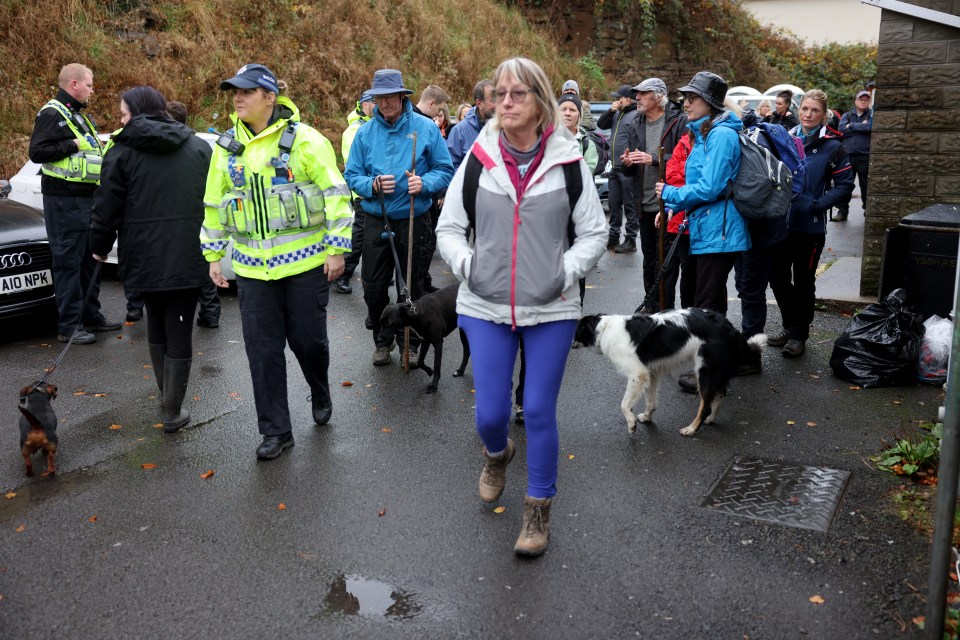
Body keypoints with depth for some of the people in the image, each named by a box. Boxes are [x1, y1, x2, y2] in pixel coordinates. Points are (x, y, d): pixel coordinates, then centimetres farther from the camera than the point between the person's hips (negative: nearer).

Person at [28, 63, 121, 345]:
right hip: (64, 201, -10)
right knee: (68, 262, -6)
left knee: (90, 259, 14)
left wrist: (105, 149, 13)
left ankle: (91, 315, 25)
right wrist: (74, 145, -19)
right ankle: (69, 326, -2)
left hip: (86, 197, 10)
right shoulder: (52, 114, -9)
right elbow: (37, 152, -18)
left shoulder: (80, 116, 21)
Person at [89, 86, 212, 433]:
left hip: (145, 256, 0)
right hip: (188, 256, 1)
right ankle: (173, 412, 5)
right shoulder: (199, 147, 8)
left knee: (156, 324, 20)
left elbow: (107, 207, -3)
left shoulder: (123, 151, -2)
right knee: (179, 332, 3)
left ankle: (165, 393, 31)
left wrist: (100, 246, 12)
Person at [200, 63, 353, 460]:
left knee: (308, 338, 6)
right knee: (263, 350, 4)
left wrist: (337, 249, -10)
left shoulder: (304, 139, -7)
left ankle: (320, 395, 38)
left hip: (305, 263, -4)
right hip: (252, 267, 4)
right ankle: (275, 430, 15)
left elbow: (335, 194, -7)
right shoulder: (227, 147, 8)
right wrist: (213, 255, 14)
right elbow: (214, 204, 15)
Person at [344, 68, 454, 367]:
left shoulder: (426, 128, -4)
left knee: (411, 286, 10)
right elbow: (352, 176, 3)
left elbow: (445, 171, -3)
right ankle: (382, 339, 27)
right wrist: (372, 185, -18)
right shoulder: (365, 132, 1)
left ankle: (410, 342, 28)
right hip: (376, 221, 2)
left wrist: (424, 183, -23)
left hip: (412, 220, -2)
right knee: (373, 287, 6)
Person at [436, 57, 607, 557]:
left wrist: (566, 272, -8)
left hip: (551, 309, -1)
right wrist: (467, 266, -7)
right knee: (489, 414, 6)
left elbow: (594, 231, 4)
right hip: (485, 307, 1)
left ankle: (539, 510, 25)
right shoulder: (479, 159, -1)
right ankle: (497, 454, 44)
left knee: (539, 412, 4)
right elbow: (448, 228, 7)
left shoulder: (566, 160, -3)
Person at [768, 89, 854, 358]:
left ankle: (798, 335, 18)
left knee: (803, 281, 5)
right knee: (778, 276, 10)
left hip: (810, 227, -4)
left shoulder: (832, 146, -6)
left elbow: (845, 185, -6)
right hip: (781, 222, 4)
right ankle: (790, 326, 29)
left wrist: (817, 204, -17)